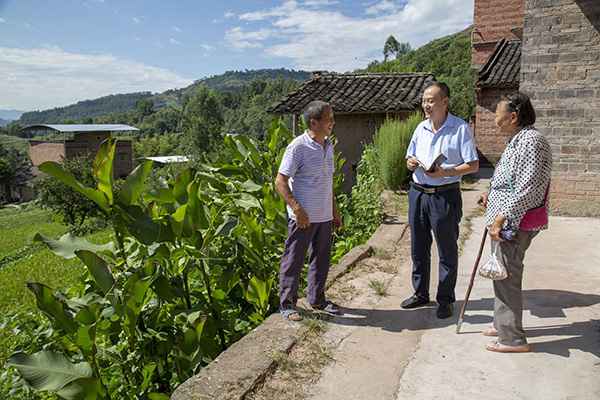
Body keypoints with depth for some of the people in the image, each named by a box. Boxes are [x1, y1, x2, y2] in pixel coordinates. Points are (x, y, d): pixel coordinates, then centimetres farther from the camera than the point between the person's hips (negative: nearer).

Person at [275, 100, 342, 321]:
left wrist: (334, 211, 19)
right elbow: (280, 181, -15)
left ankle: (317, 299, 32)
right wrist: (297, 209, -23)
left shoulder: (328, 146, 11)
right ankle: (287, 304, 16)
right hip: (303, 217, -8)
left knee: (321, 260, 16)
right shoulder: (298, 147, -14)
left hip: (324, 216, 8)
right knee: (293, 261, 3)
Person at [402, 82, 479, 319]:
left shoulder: (460, 128, -8)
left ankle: (445, 300, 20)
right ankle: (420, 294, 29)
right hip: (417, 193, 6)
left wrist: (445, 172, -22)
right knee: (418, 248, 14)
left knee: (447, 250, 6)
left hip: (445, 195, -6)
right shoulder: (421, 128, 9)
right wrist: (410, 162, -4)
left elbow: (473, 165, -9)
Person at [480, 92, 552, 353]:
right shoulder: (518, 139, 13)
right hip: (509, 219, 11)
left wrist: (501, 217, -26)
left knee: (507, 276, -1)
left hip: (516, 223, -11)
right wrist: (491, 196, 17)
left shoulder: (531, 141, -19)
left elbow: (528, 189, -25)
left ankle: (512, 339, 12)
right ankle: (503, 324, 35)